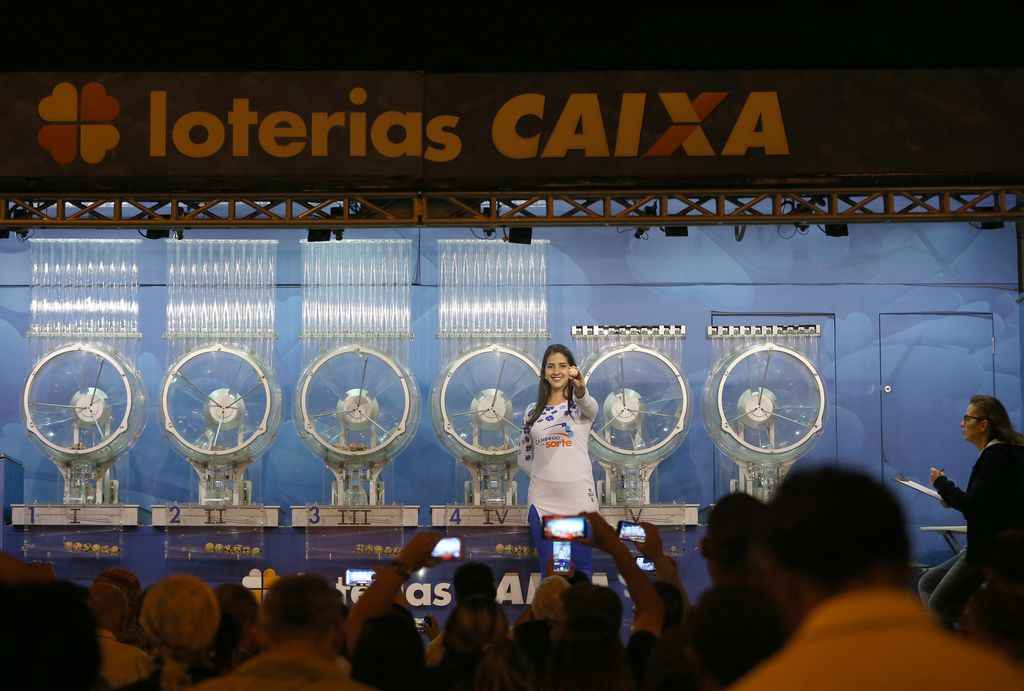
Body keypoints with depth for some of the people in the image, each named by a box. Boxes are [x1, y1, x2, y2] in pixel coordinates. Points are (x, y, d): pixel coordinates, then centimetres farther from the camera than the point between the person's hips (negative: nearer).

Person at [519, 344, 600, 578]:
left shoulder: (581, 406, 1)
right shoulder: (533, 411, 10)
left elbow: (591, 408, -26)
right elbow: (524, 457, 17)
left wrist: (581, 390, -48)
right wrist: (544, 474, 0)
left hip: (578, 497, -3)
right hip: (542, 499, 3)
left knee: (580, 569, 2)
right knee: (549, 571, 6)